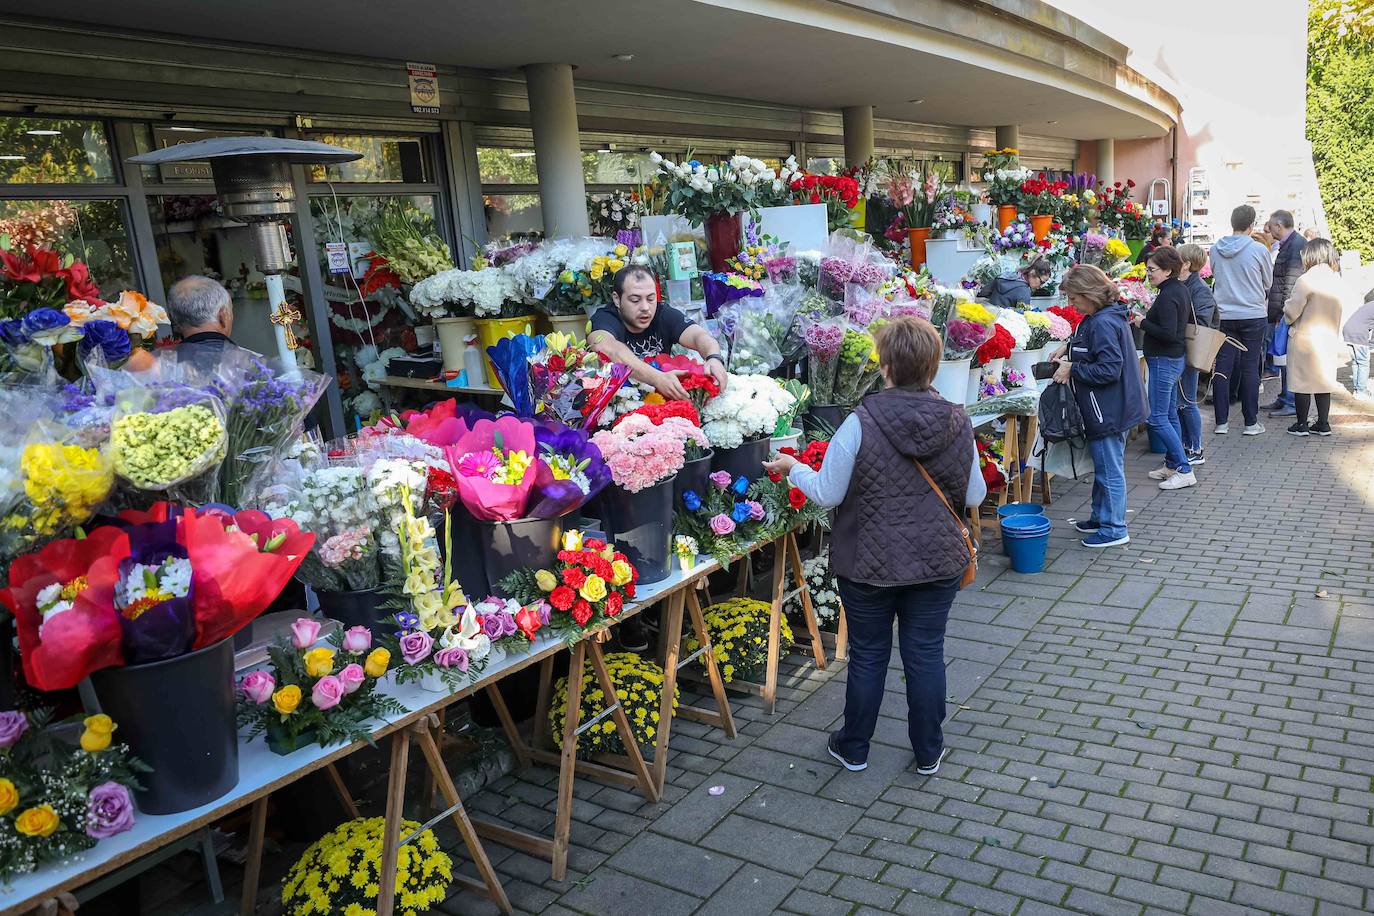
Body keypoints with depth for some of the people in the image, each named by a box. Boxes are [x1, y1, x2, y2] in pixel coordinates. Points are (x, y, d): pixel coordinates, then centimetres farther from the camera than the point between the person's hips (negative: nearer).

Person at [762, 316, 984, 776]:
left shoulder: (861, 424, -19)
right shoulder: (958, 423, -7)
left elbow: (827, 493, -12)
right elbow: (974, 496, 2)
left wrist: (792, 468, 6)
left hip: (870, 564, -2)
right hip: (938, 562, 3)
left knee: (868, 655, 13)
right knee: (926, 654, 15)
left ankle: (853, 748, 31)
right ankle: (928, 753, 29)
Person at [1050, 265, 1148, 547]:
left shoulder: (1103, 323, -23)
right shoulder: (1108, 316, 9)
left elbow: (1109, 369, -27)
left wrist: (1072, 369, -18)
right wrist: (1069, 348, 10)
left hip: (1108, 411, -11)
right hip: (1110, 407, 11)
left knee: (1110, 471, 0)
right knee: (1104, 467, 21)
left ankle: (1114, 530, 10)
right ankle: (1101, 517, 34)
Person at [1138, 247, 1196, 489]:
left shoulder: (1167, 296, -20)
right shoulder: (1181, 289, 10)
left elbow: (1168, 334, -25)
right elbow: (1188, 320, 21)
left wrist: (1143, 322, -15)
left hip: (1164, 361, -10)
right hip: (1176, 359, 10)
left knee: (1157, 418, -7)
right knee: (1170, 414, 16)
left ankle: (1184, 470, -4)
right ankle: (1172, 465, 24)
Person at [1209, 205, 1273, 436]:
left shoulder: (1216, 249, -1)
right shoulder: (1258, 250, -9)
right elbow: (1268, 282, 4)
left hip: (1223, 315, 2)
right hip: (1253, 315, -2)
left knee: (1222, 368, 5)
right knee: (1250, 369, 4)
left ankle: (1221, 422, 7)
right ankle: (1251, 423, 10)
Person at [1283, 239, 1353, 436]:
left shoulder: (1306, 280, -16)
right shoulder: (1340, 282, 2)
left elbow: (1292, 311, -14)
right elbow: (1347, 311, 7)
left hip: (1304, 340, -6)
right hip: (1329, 340, 6)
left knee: (1302, 383, 3)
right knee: (1323, 382, 14)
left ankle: (1301, 425, 9)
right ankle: (1323, 424, 19)